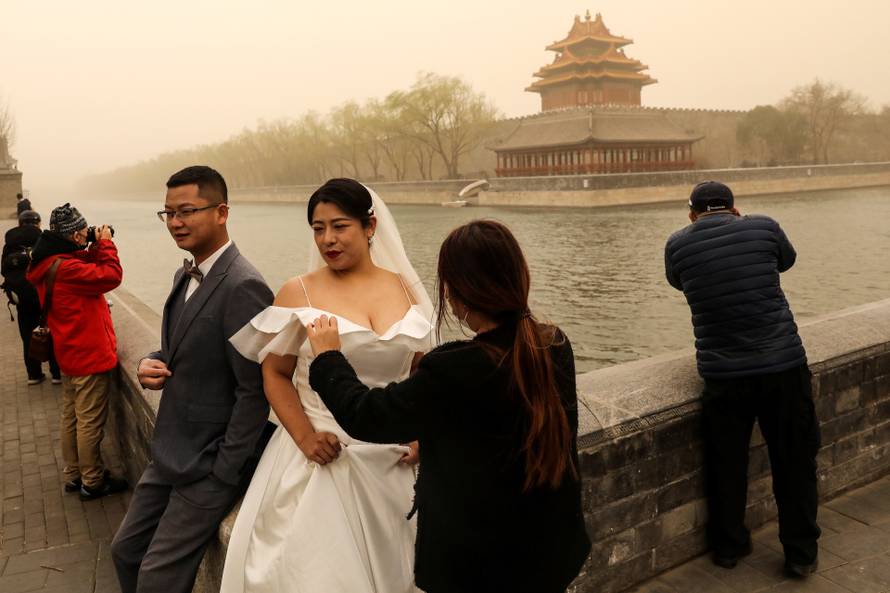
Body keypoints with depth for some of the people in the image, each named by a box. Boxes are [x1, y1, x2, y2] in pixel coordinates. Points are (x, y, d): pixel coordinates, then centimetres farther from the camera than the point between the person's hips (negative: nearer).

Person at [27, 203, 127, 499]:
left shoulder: (49, 264, 6)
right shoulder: (66, 268, -25)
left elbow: (85, 272, 13)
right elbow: (111, 276, -25)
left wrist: (95, 249, 1)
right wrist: (106, 244, -12)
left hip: (70, 354, 10)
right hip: (90, 355, -10)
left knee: (70, 419, 17)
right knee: (91, 423, 1)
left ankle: (73, 476, 30)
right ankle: (92, 482, 13)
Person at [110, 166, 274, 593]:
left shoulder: (243, 287, -23)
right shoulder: (185, 276, 7)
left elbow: (255, 392, -22)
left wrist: (224, 472, -17)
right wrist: (151, 365, -3)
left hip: (210, 464, -9)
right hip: (170, 454, 9)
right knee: (125, 551, 18)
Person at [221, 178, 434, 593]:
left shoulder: (405, 289, 2)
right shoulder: (298, 293, -6)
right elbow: (275, 374, -2)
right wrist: (306, 438, -15)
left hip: (391, 461, 3)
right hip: (322, 456, -3)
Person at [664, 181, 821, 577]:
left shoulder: (677, 245, 1)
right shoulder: (764, 227, 1)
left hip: (722, 372, 0)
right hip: (784, 364, 0)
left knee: (726, 466, 17)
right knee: (795, 462, 16)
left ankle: (728, 547, 32)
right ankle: (802, 554, 28)